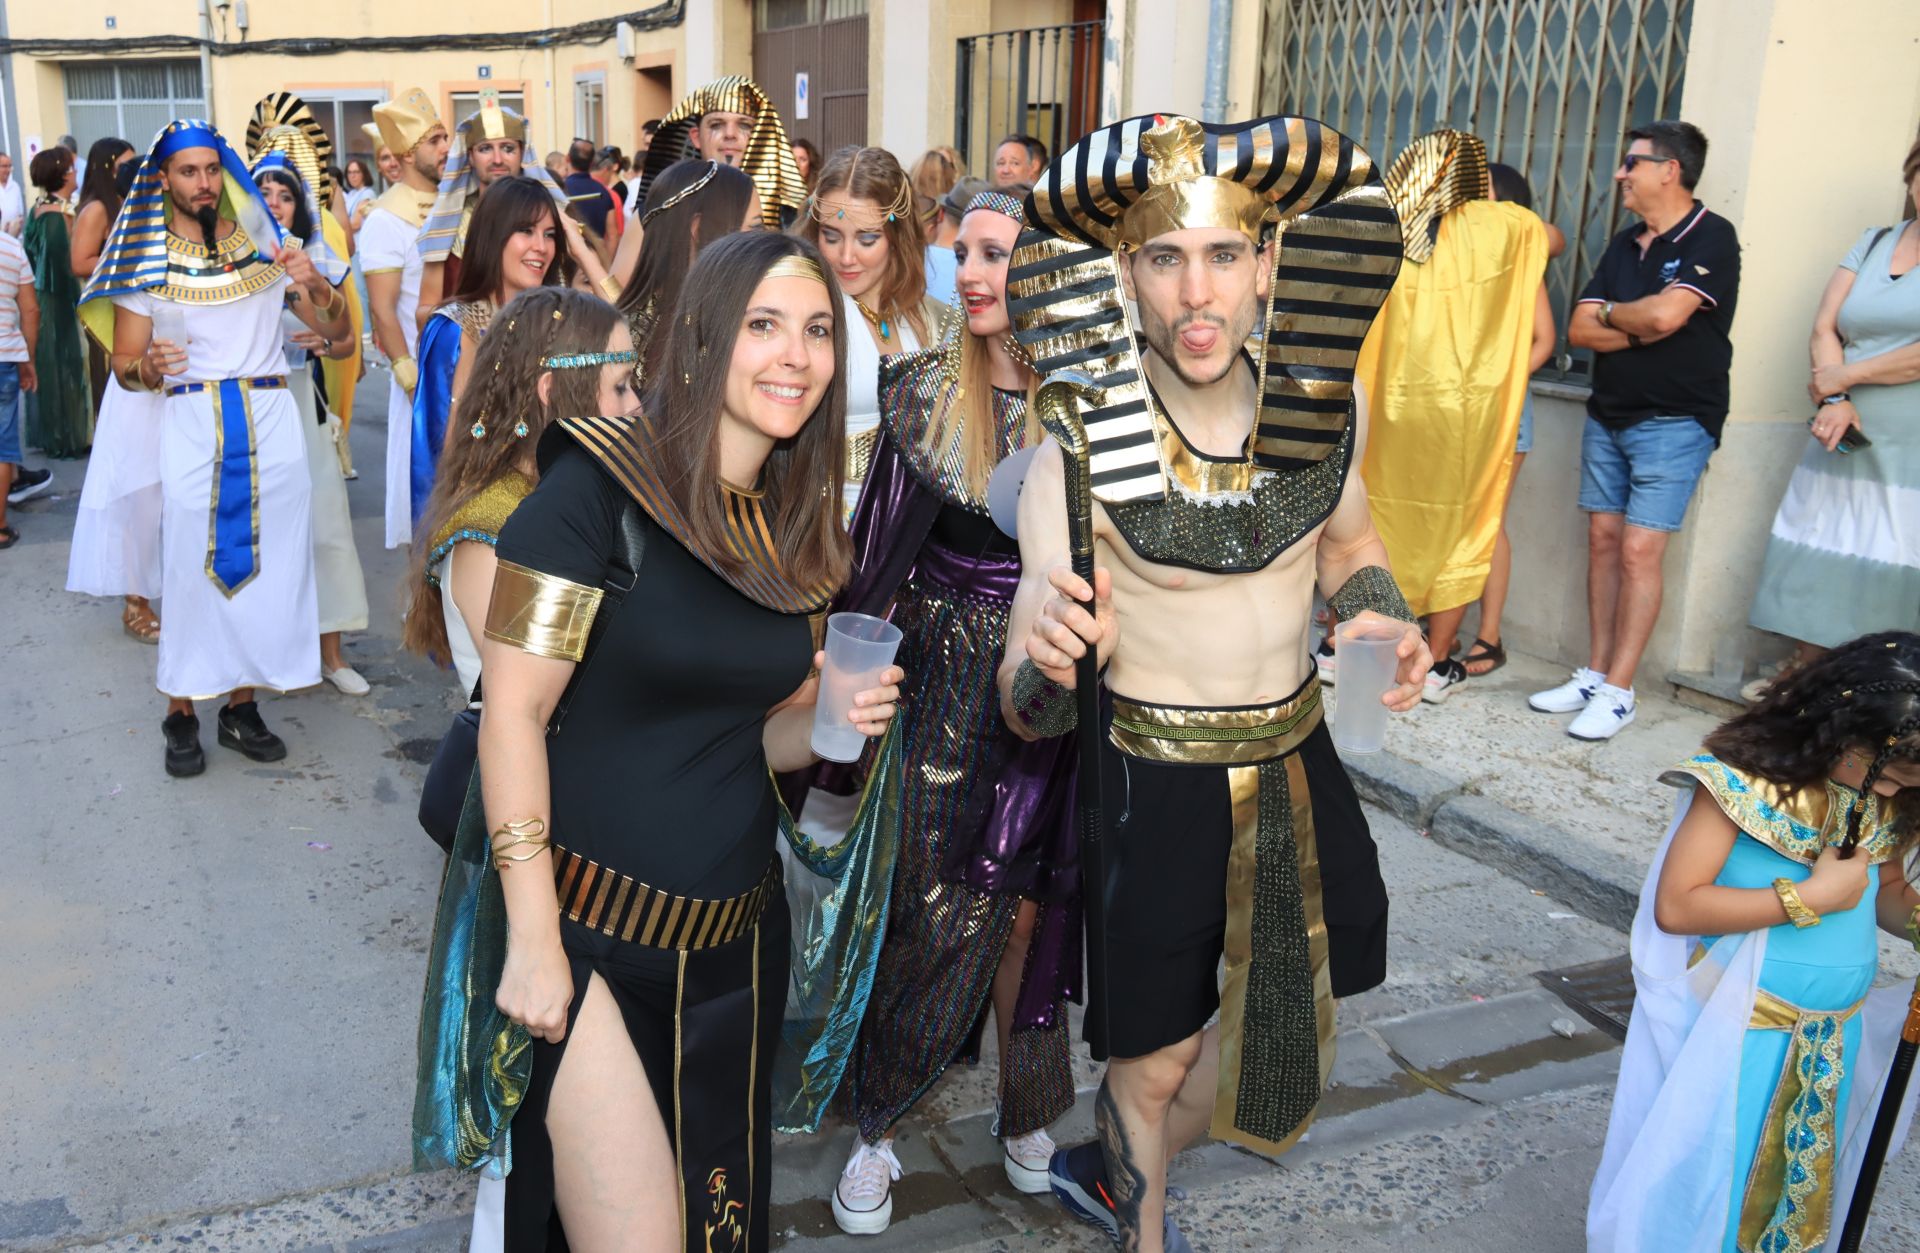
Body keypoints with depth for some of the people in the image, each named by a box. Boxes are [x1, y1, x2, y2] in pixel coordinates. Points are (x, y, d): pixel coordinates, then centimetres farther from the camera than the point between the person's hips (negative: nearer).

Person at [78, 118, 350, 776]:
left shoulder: (264, 244, 10)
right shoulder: (147, 259, 6)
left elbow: (336, 329, 7)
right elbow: (123, 364, 7)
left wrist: (316, 285, -14)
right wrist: (150, 367, -16)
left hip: (272, 421, 2)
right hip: (192, 425, -2)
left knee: (265, 567, 4)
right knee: (192, 571, -3)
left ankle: (241, 705, 16)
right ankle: (181, 714, 7)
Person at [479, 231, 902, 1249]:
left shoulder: (802, 530, 6)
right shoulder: (601, 485, -14)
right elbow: (513, 711, -15)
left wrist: (838, 719, -7)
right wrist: (534, 939, -16)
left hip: (735, 934, 6)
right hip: (592, 934, -6)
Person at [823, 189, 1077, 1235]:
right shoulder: (923, 392, -3)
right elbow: (877, 553, -1)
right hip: (935, 687, 1)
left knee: (1025, 908, 12)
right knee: (917, 907, 6)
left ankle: (1025, 1109, 35)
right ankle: (876, 1126, 26)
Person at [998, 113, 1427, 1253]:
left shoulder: (1329, 402, -9)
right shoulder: (1079, 452, -20)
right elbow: (1030, 718, -20)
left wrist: (1387, 619, -6)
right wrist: (1047, 658, -42)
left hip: (1296, 765, 5)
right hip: (1152, 786, -4)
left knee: (1286, 1034, 21)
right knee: (1157, 1056, 12)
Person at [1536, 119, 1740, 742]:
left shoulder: (1712, 237, -8)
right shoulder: (1624, 245, 14)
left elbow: (1665, 314, -22)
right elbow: (1580, 329, 4)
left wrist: (1610, 313, -3)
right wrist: (1641, 328, -11)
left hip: (1674, 421, -7)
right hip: (1607, 415, 7)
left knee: (1639, 549, -9)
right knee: (1604, 539, 6)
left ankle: (1618, 692, -5)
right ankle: (1594, 673, 12)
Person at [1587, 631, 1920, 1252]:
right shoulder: (1749, 778, -22)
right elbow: (1675, 907, -24)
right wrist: (1810, 899, -24)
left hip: (1837, 1039, 6)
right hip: (1738, 1036, -6)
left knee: (1805, 1185, 22)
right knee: (1701, 1185, 7)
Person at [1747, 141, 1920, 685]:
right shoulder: (1873, 244, 16)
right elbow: (1824, 329, 7)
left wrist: (1844, 377, -5)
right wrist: (1834, 402, -8)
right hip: (1844, 450, 4)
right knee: (1815, 587, 3)